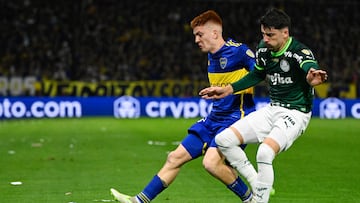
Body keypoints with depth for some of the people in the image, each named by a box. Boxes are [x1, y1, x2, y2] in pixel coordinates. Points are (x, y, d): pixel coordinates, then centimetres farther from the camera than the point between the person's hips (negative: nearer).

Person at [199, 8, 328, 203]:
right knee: (223, 140, -3)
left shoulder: (300, 52, -21)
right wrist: (228, 90, 18)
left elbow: (310, 68, -44)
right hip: (272, 109, 8)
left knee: (265, 153, -32)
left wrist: (312, 78, -69)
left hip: (295, 113, -8)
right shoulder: (263, 49, 0)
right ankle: (257, 184, 4)